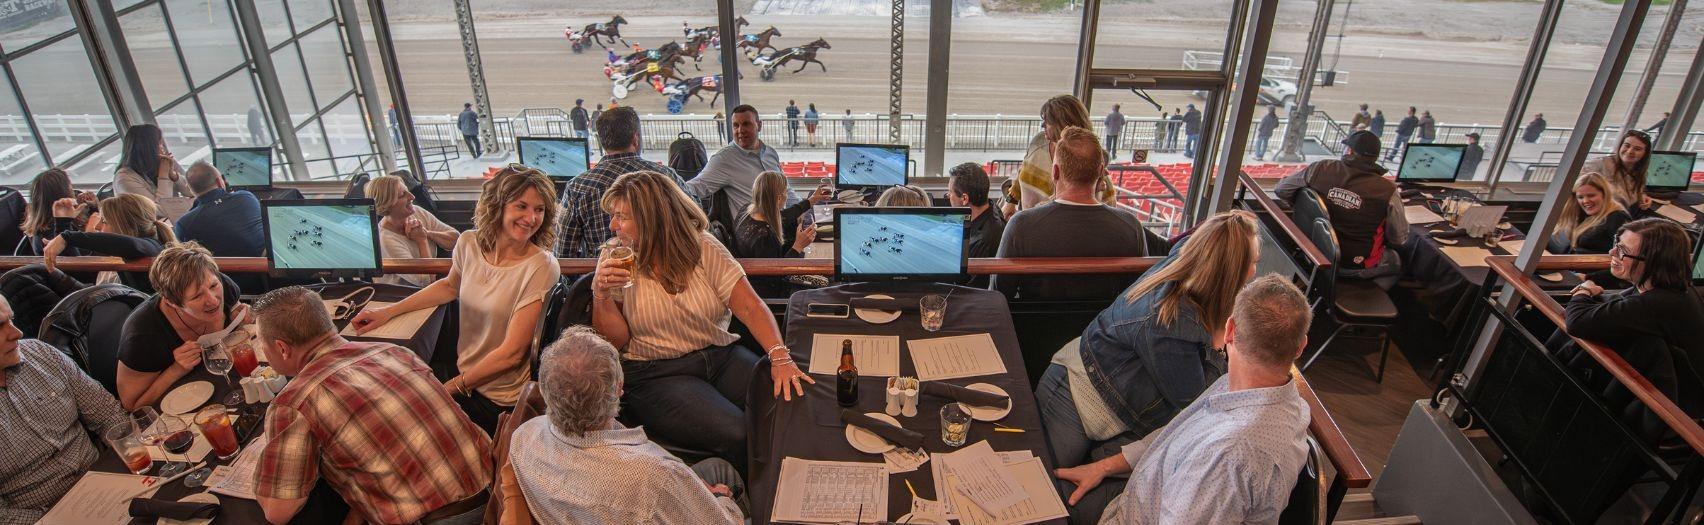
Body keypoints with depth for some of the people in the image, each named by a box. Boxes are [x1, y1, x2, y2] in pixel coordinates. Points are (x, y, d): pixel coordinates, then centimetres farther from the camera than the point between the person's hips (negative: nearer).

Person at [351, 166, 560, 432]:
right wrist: (388, 312, 15)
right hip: (462, 374, 6)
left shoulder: (541, 268, -22)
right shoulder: (469, 243, -4)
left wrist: (450, 388, -15)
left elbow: (511, 353, -20)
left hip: (497, 399, -5)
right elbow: (450, 286, 20)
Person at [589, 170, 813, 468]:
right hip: (655, 374, -2)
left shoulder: (703, 246, 1)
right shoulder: (616, 259, 2)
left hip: (721, 356, 2)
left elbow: (750, 308, -9)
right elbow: (614, 341, 0)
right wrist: (601, 295, -17)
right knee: (738, 435, -28)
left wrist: (780, 357, -23)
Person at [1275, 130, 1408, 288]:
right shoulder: (1388, 191, -22)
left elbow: (1281, 189, -3)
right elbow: (1400, 239, -10)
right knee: (1395, 261, 28)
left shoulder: (1320, 169, -16)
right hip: (1358, 266, -4)